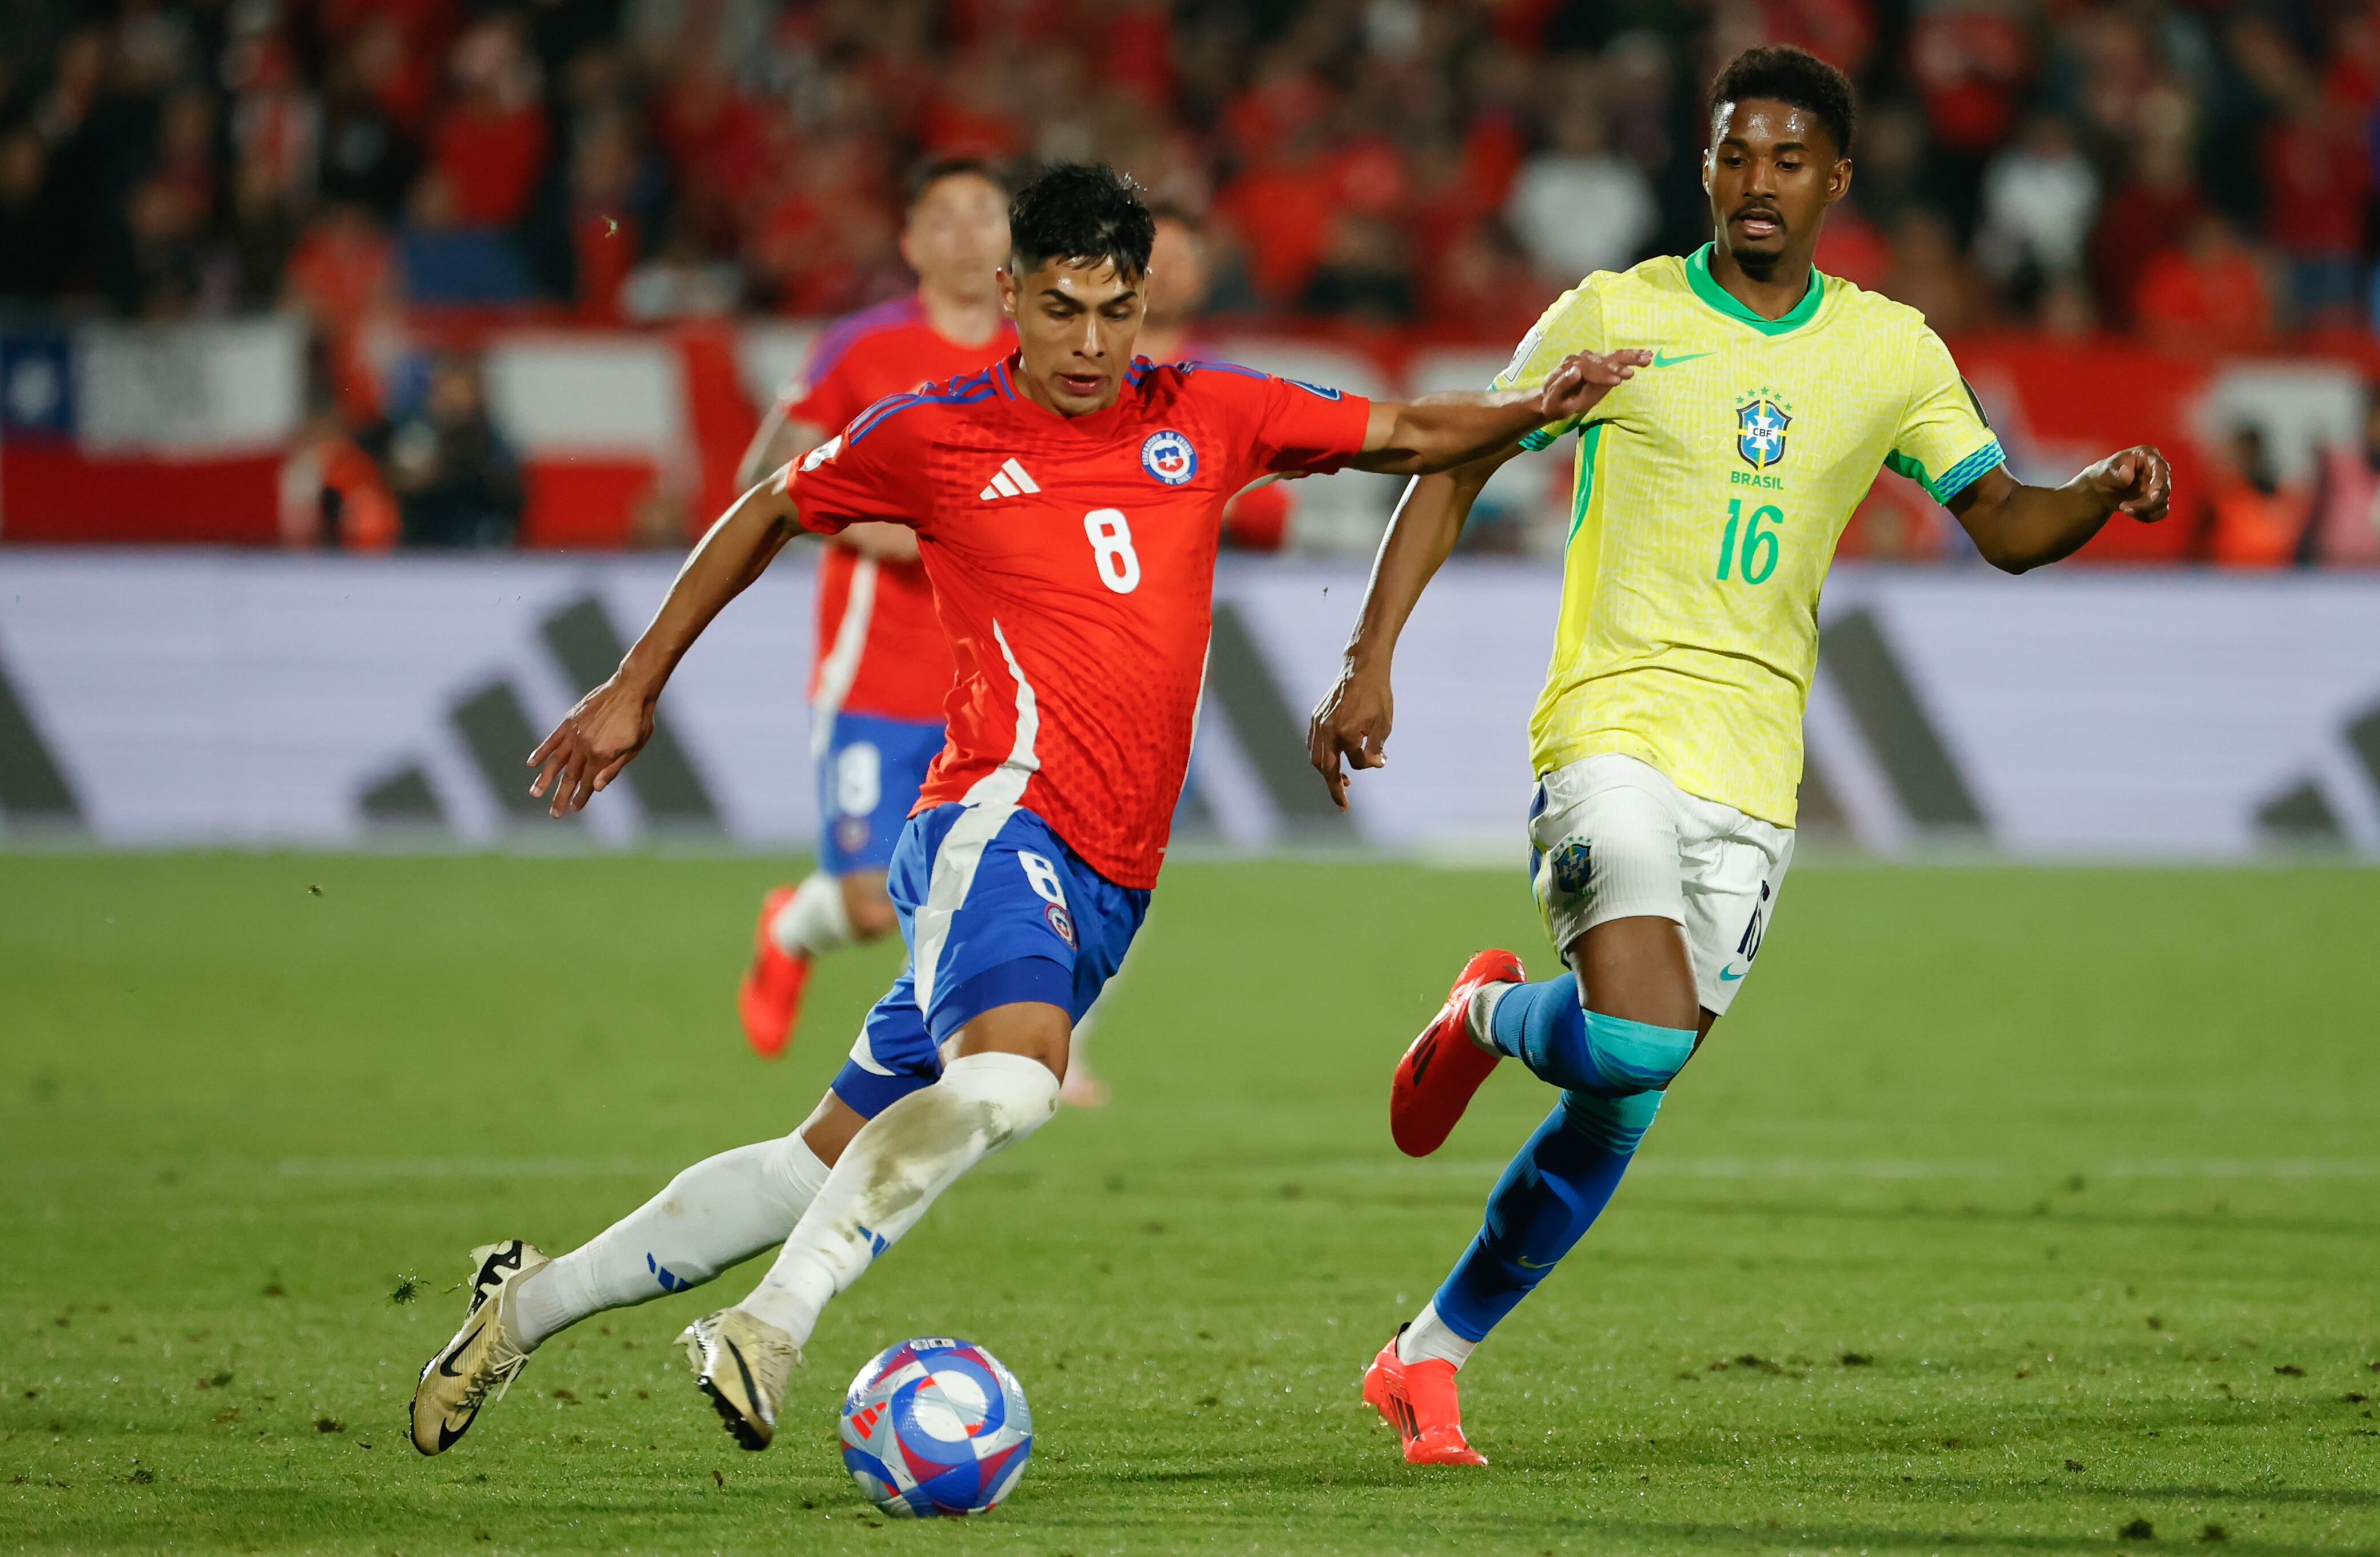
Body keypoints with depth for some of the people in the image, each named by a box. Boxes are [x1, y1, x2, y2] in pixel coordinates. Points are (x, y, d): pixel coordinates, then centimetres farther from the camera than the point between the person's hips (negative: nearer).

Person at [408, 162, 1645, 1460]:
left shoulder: (1204, 417, 11)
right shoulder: (934, 437, 2)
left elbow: (1400, 436, 21)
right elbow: (768, 515, 19)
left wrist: (1529, 412, 2)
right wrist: (635, 687, 24)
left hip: (1105, 887, 5)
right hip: (1005, 817, -5)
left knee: (834, 1161, 8)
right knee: (1014, 1073, -35)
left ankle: (532, 1301, 20)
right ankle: (770, 1330, -31)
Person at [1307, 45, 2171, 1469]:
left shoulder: (1891, 353, 9)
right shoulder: (1615, 318, -1)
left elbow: (2006, 524, 13)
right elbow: (1452, 473, 4)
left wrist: (2104, 493, -10)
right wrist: (1371, 664, -5)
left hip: (1754, 773, 4)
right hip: (1614, 725, -4)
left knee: (1615, 1111, 3)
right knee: (1641, 1044, -26)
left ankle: (1428, 1360, 17)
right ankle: (1493, 1016, 9)